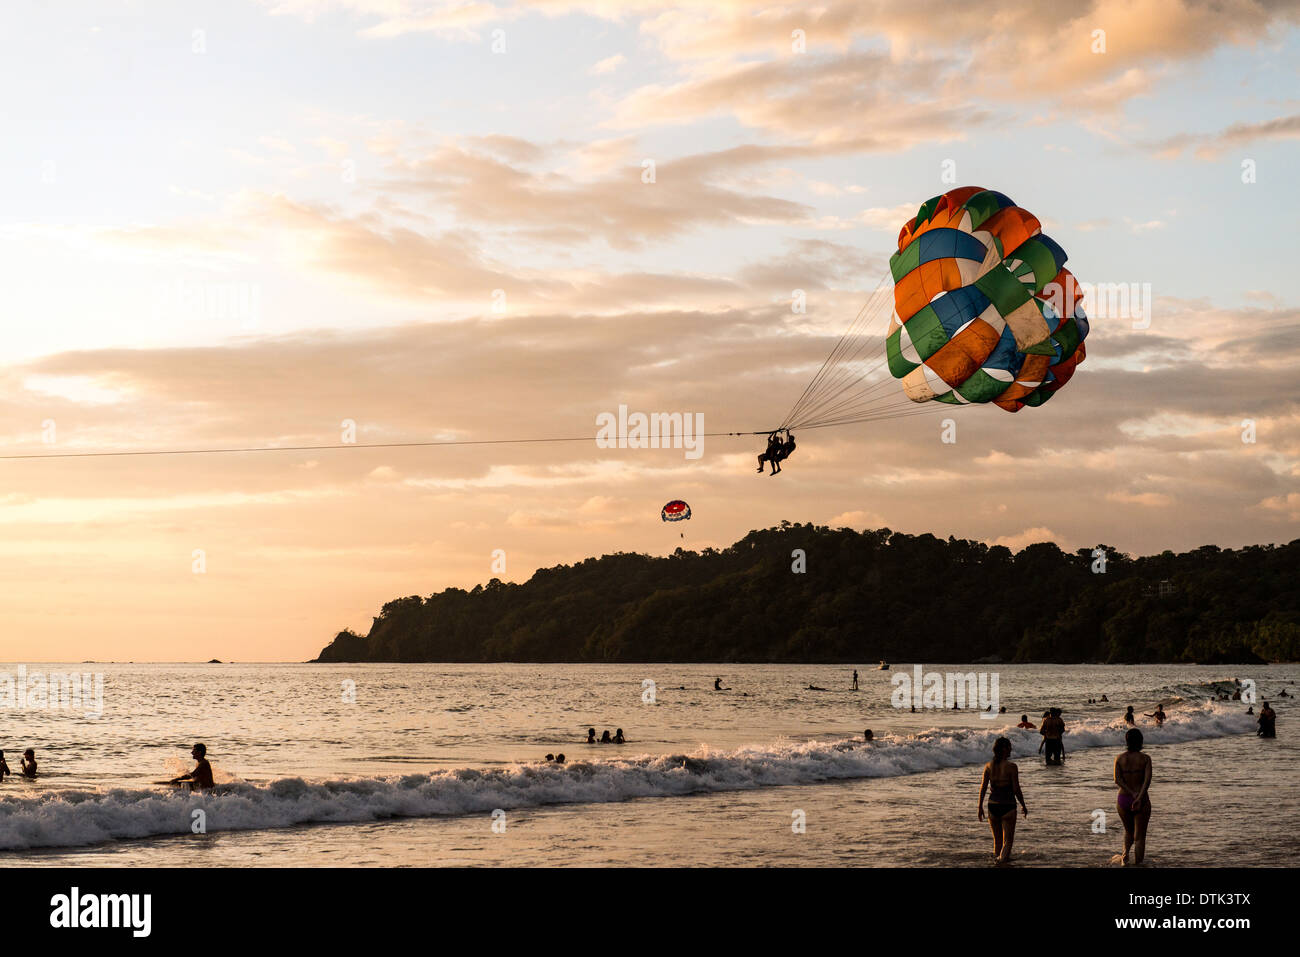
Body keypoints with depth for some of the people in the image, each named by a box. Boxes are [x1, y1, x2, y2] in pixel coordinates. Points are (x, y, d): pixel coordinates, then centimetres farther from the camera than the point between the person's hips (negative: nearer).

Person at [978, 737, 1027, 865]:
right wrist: (1023, 806, 4)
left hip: (992, 805, 4)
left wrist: (980, 807, 6)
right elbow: (1016, 790, -10)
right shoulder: (1011, 766, -12)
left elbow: (983, 788, -1)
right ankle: (1002, 858, -19)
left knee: (997, 839, 20)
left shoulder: (988, 766, 0)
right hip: (1008, 806, -4)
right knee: (1008, 840, 2)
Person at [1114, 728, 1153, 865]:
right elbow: (1147, 779, -19)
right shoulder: (1145, 759, -6)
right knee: (1139, 837, 5)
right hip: (1142, 802, -2)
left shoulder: (1119, 759, -1)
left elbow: (1117, 780, -12)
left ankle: (1125, 855, 2)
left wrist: (1132, 793, -16)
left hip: (1123, 799, 2)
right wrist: (1140, 797, -25)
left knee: (1129, 832, 25)